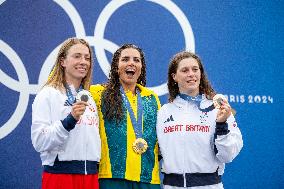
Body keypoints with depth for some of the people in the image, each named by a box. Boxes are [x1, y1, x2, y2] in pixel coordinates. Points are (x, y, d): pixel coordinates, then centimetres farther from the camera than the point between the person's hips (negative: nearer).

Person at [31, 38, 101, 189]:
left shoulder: (89, 98, 13)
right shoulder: (48, 94, -5)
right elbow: (39, 142, -14)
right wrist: (70, 120, -23)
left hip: (91, 175, 5)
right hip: (60, 174, -5)